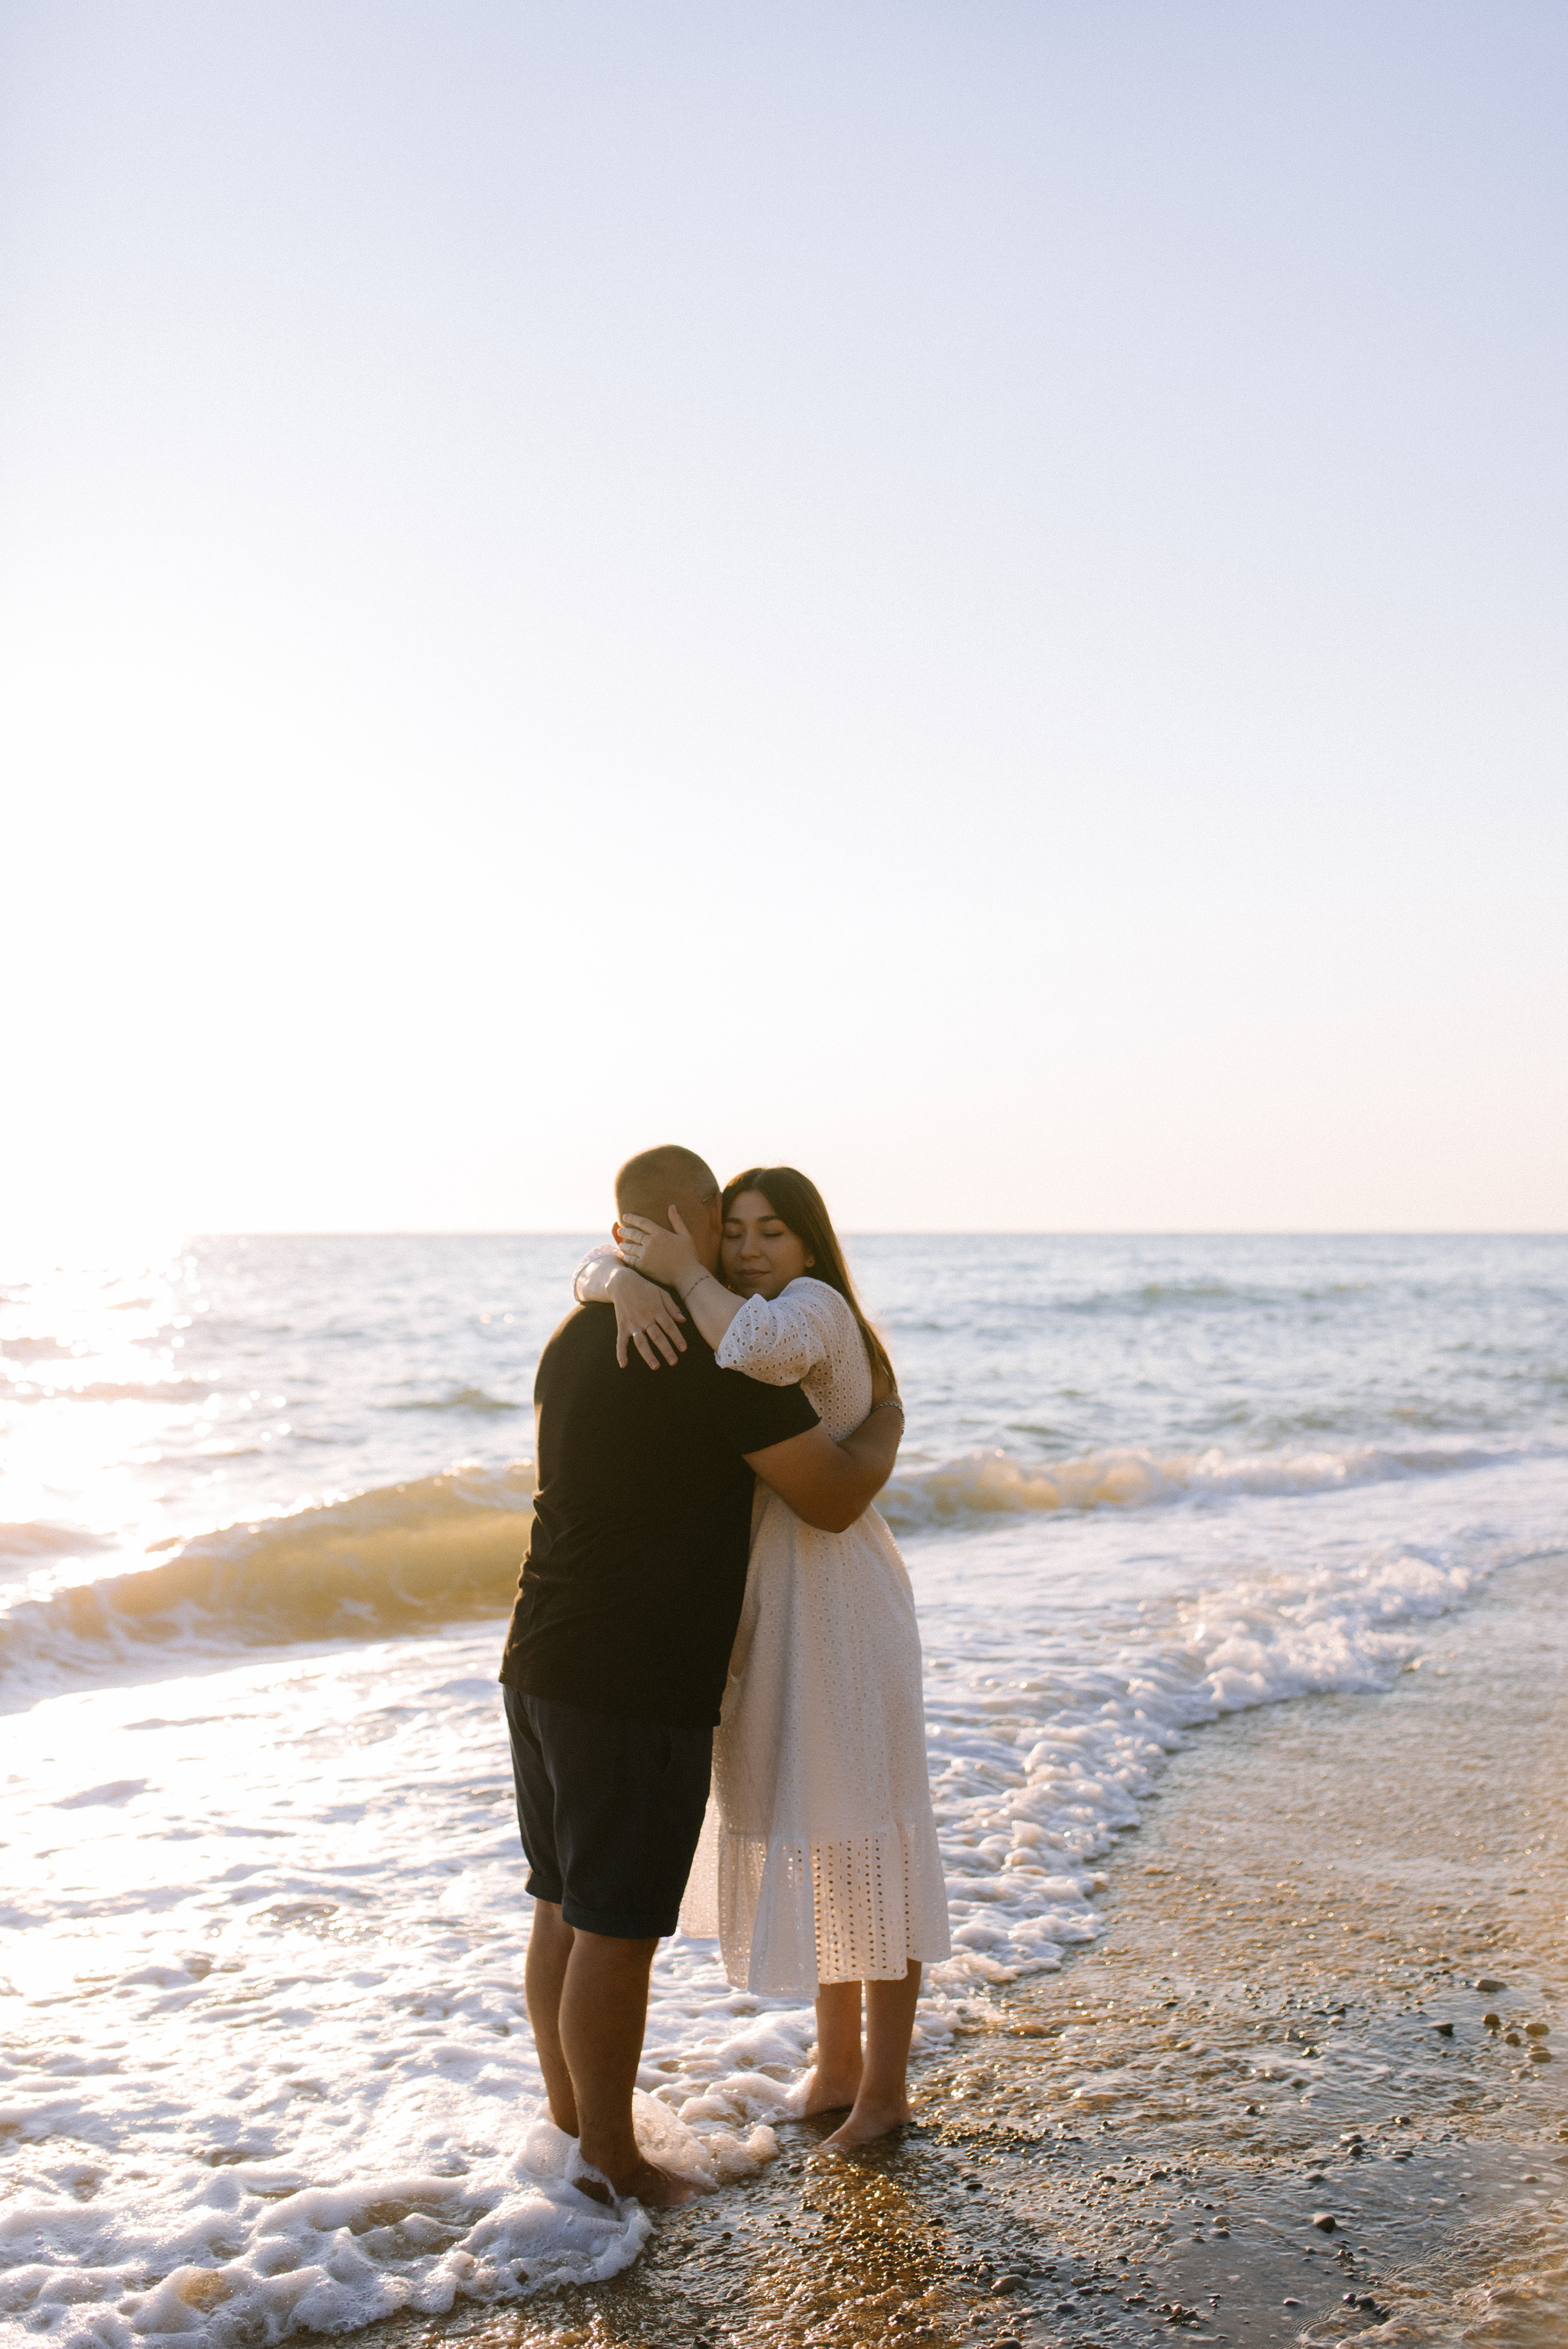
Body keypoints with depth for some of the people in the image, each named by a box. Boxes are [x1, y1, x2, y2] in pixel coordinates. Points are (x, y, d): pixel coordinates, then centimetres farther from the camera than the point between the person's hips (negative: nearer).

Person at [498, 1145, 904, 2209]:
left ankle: (570, 2121, 31)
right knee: (617, 1926, 2)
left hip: (542, 1666, 9)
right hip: (637, 1686, -8)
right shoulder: (722, 1349, -16)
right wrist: (887, 1423, 7)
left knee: (566, 1910, 18)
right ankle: (608, 2162, 13)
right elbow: (834, 1498, -11)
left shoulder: (576, 1340, 11)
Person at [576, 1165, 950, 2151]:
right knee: (797, 1828, 16)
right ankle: (837, 2065, 31)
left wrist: (684, 1273, -23)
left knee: (860, 1838, 2)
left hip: (837, 1600, -9)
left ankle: (886, 2086, 15)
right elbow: (597, 1269, 3)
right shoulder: (725, 1315, 11)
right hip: (761, 1606, 9)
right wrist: (630, 1284, -20)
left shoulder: (814, 1305, -13)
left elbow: (764, 1350, -37)